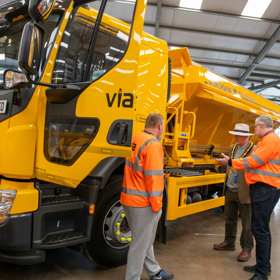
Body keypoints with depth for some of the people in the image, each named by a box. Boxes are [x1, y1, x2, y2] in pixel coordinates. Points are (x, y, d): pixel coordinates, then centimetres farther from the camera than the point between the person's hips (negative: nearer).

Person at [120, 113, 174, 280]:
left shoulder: (133, 139, 6)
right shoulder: (153, 145, -18)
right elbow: (153, 177, -21)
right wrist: (156, 205, -13)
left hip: (128, 198, 9)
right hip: (143, 203, -9)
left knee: (145, 240, 23)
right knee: (140, 244, 7)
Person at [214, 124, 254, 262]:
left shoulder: (254, 150, -12)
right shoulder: (232, 148, 11)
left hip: (244, 193, -7)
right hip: (230, 191, 7)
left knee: (247, 223, 6)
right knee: (229, 218, 19)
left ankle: (246, 249, 21)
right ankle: (229, 242, 36)